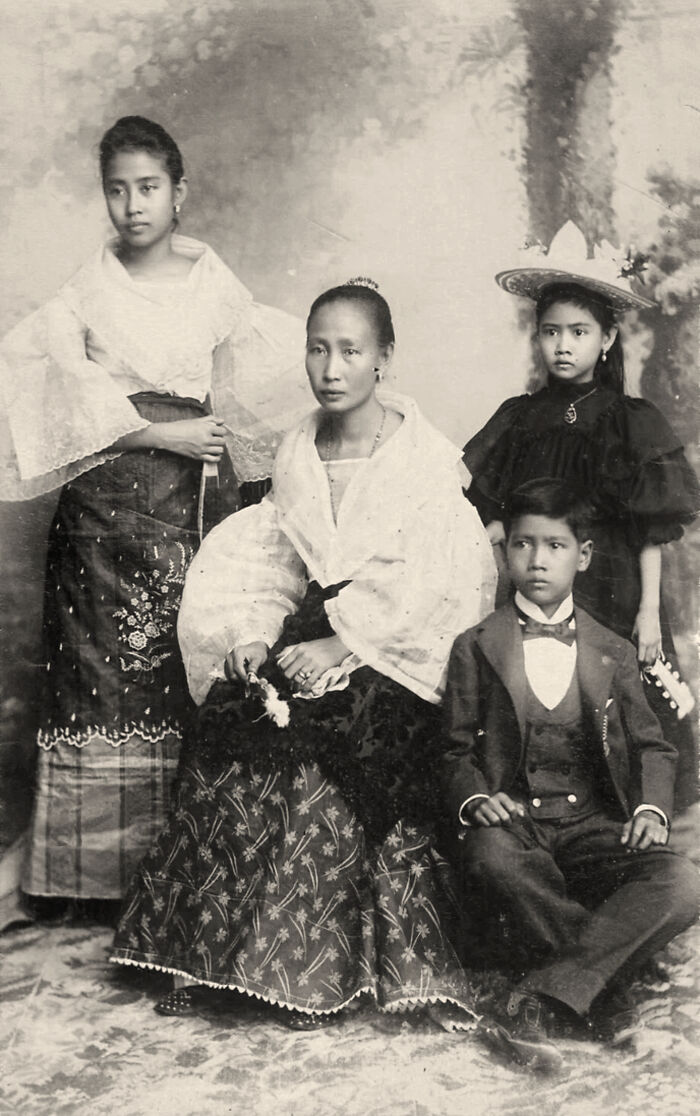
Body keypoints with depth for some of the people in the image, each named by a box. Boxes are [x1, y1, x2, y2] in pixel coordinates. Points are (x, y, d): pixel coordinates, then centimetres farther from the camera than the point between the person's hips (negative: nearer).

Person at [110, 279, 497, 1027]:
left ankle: (321, 971, -13)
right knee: (227, 743, -17)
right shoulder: (296, 453, 12)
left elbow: (422, 583, -12)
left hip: (397, 649, -4)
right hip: (312, 632, 5)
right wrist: (253, 635, -5)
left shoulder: (427, 457, -5)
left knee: (323, 765, -26)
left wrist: (341, 644, -19)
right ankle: (202, 957, -9)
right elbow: (268, 560, 12)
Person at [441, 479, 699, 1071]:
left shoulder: (613, 653, 16)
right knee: (493, 861, -39)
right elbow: (456, 751, 8)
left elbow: (652, 745, 15)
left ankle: (549, 993, -24)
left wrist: (652, 806, -6)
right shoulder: (476, 648, 10)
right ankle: (602, 991, -17)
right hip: (509, 822, -1)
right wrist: (475, 797, -15)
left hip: (592, 824, 2)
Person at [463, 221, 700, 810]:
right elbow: (494, 521, 9)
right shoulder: (518, 418, 6)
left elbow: (650, 530, -2)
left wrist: (649, 610, -6)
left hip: (614, 592, -2)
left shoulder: (632, 421, -1)